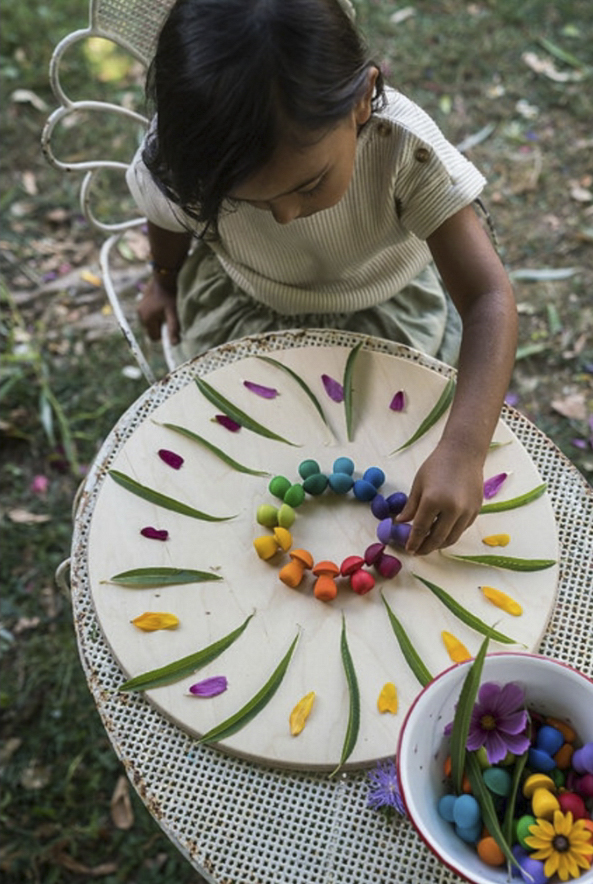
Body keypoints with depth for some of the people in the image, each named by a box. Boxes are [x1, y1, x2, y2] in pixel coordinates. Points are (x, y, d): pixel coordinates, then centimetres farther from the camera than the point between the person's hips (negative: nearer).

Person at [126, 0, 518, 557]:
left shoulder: (407, 149, -36)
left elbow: (487, 298, -37)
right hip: (240, 302, 1)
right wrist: (166, 280, 17)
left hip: (384, 306, 0)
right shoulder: (182, 159, -31)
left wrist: (463, 449, -50)